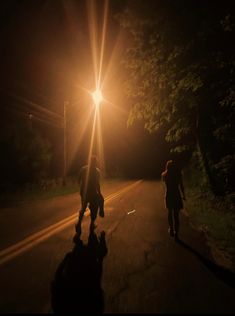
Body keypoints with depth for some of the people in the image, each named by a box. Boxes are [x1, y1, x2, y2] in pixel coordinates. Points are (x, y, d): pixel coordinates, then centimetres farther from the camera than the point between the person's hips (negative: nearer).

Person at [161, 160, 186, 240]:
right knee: (176, 215, 5)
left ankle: (171, 230, 33)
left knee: (170, 213, 21)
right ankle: (176, 234, 5)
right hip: (177, 196, -2)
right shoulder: (178, 174, -12)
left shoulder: (164, 175, -6)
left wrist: (167, 170, 12)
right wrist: (183, 195, 7)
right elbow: (181, 186, -7)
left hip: (168, 196, 2)